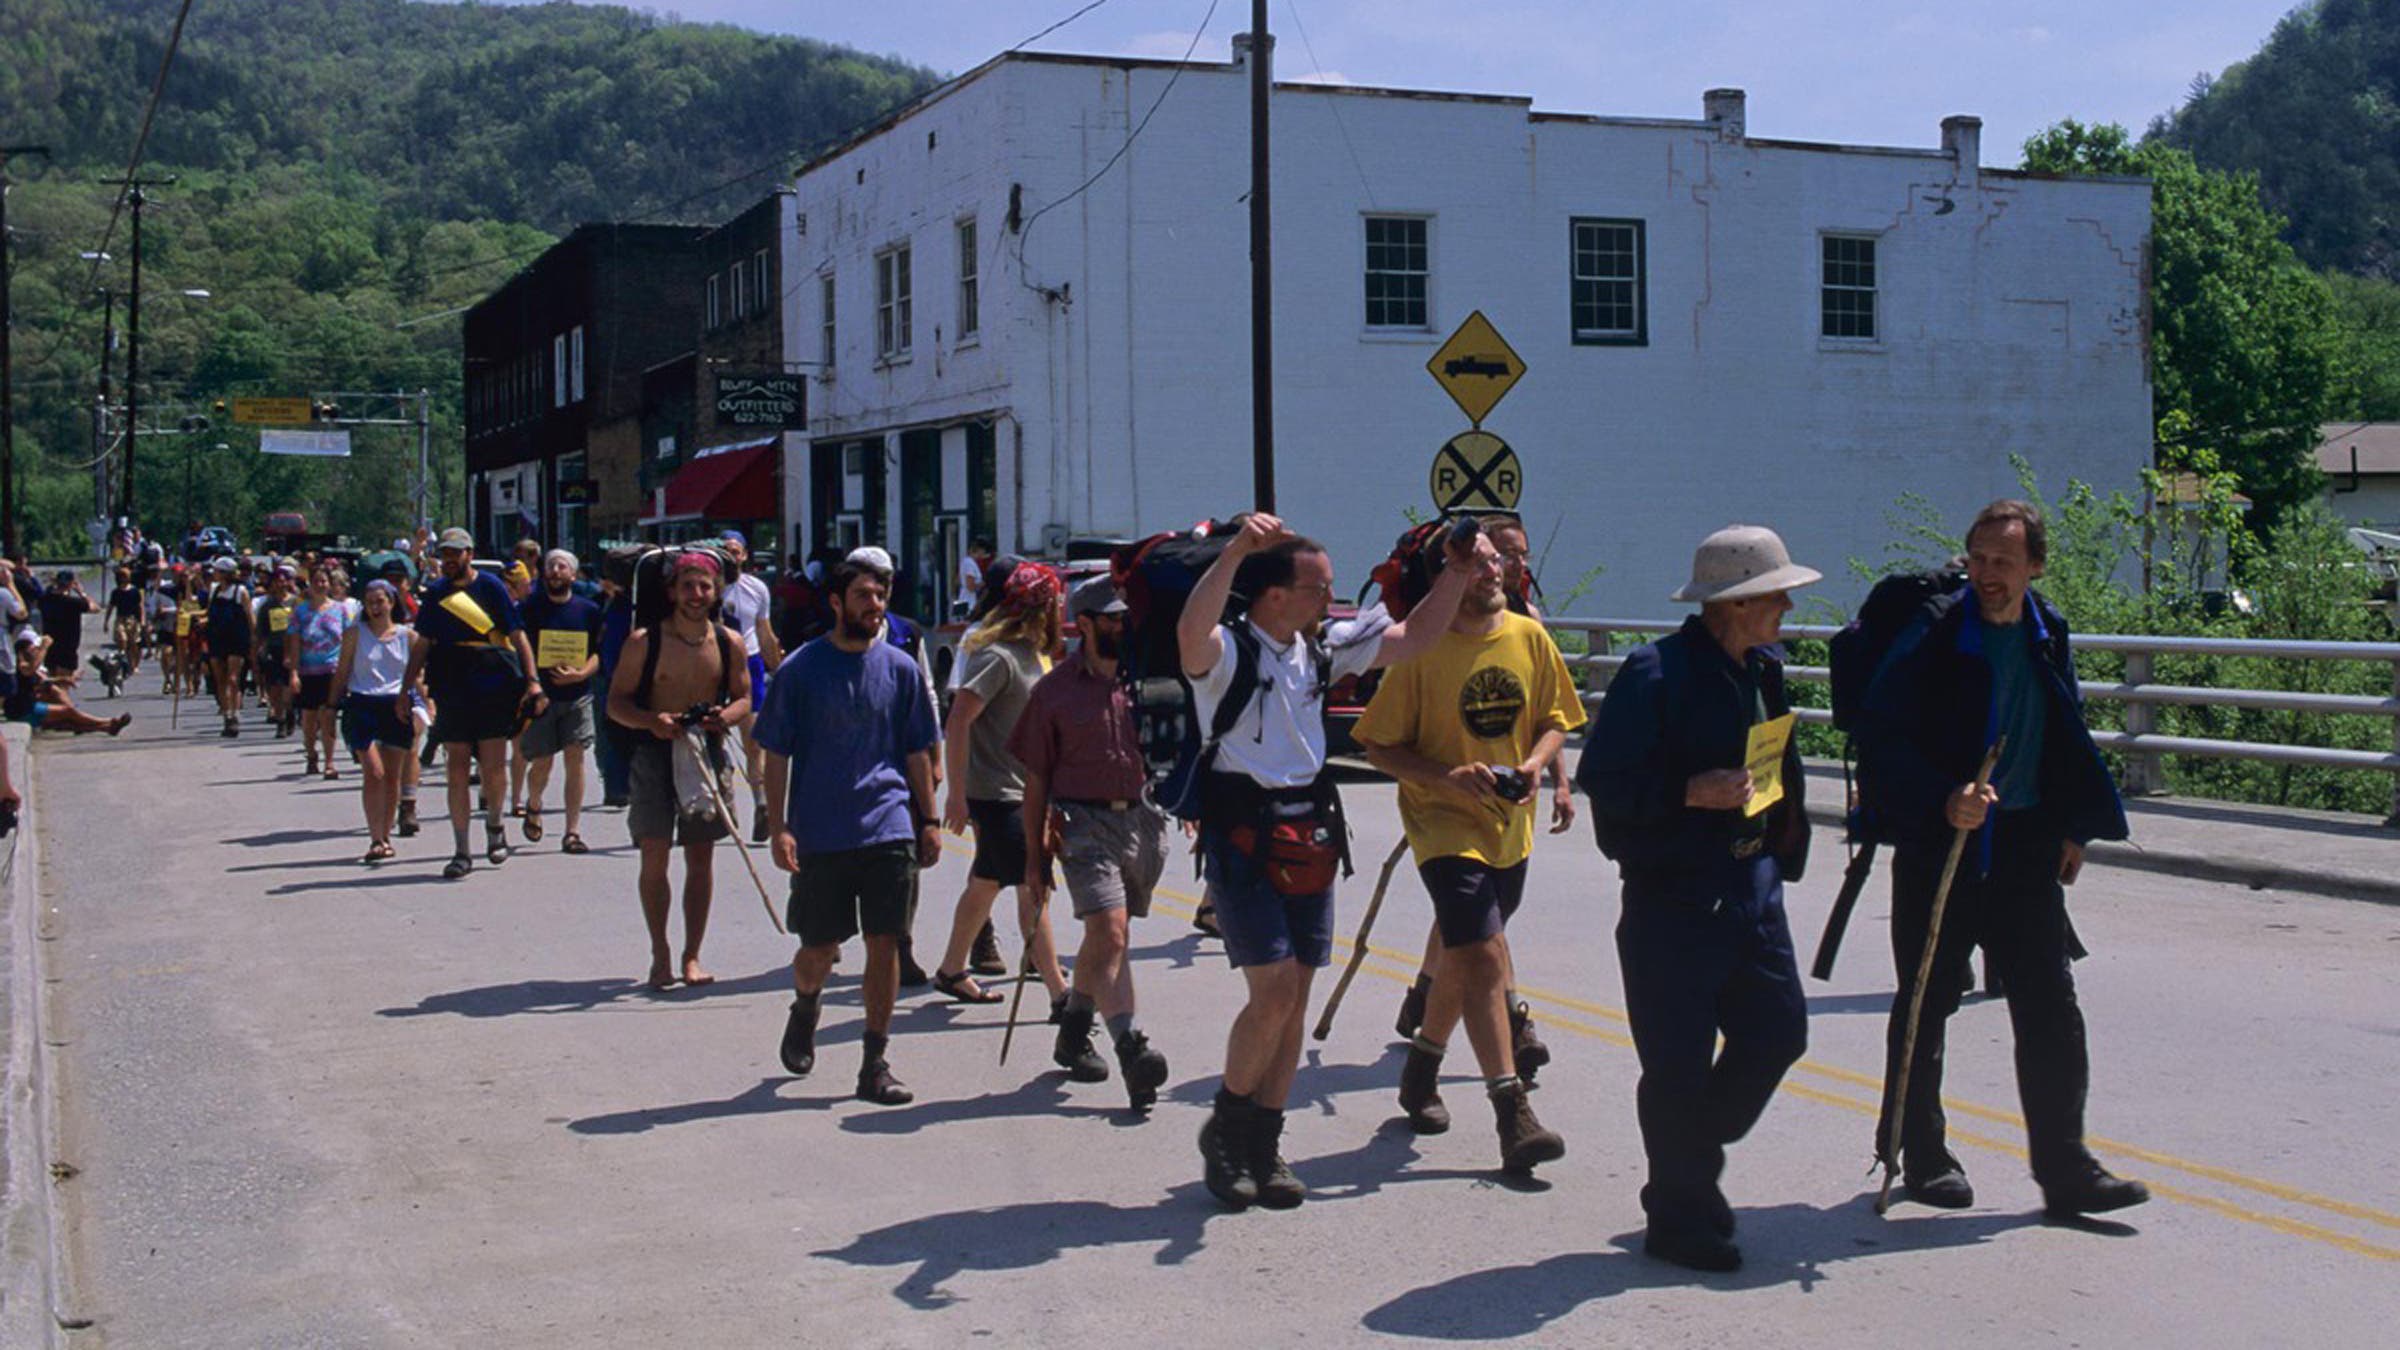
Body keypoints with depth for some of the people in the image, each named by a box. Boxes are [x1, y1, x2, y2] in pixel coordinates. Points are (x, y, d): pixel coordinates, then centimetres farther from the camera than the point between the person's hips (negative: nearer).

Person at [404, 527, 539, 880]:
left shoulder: (490, 586, -1)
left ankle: (494, 823, 28)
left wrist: (531, 681, -11)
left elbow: (518, 636, -2)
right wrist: (407, 688, 9)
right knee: (457, 770, 1)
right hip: (451, 695, 3)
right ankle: (462, 852, 6)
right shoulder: (435, 593, 9)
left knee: (493, 767, -2)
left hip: (494, 691, -2)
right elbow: (422, 645, 15)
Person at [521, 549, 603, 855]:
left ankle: (573, 832, -3)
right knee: (542, 762, 2)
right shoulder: (530, 609, 1)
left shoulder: (589, 611, 5)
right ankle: (533, 805, 36)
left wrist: (580, 674, -12)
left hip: (577, 695, 1)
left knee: (575, 760, -6)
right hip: (540, 696, -1)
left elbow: (598, 653, 7)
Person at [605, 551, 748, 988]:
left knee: (701, 856, 4)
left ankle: (692, 955, 14)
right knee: (654, 854, -2)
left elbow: (744, 698, 12)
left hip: (707, 751, 2)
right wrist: (651, 720, -21)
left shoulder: (729, 643, 3)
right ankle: (660, 955, 10)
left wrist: (726, 715, -11)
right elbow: (616, 702, -1)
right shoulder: (644, 641, -5)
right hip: (655, 753, -2)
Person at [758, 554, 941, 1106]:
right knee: (820, 948, 8)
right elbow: (776, 754, 0)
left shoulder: (900, 668, 6)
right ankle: (805, 1008, 42)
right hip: (819, 833, -1)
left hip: (889, 829, 2)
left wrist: (929, 820, 8)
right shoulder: (799, 670, -2)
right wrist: (778, 827, -7)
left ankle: (876, 1065, 7)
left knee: (885, 942, -2)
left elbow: (917, 751, 12)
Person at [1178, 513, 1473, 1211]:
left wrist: (1459, 571, 6)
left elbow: (1413, 636, 17)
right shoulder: (1227, 650, -10)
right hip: (1243, 836, -7)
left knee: (1295, 996, 6)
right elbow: (1190, 631, -35)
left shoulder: (1325, 648, 11)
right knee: (1275, 990, -13)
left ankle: (1263, 1145, 16)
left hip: (1309, 838, 7)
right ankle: (1224, 1131, 8)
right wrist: (1236, 550, -47)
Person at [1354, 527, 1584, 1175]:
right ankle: (1513, 1116, -13)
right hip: (1446, 823, -6)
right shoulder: (1421, 649, -13)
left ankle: (1420, 1071, 40)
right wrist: (1447, 775, -22)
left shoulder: (1530, 638, 0)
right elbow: (1378, 746, -9)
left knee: (1467, 958, 18)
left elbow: (1555, 720, 11)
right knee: (1483, 957, -15)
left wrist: (1534, 764, -10)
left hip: (1510, 826, 6)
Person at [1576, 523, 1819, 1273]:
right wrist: (1692, 791, -24)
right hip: (1672, 895, -8)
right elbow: (1603, 779, -16)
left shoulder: (1764, 669, 11)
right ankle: (1680, 1217, 17)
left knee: (1778, 1029, 10)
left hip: (1752, 888, 8)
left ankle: (1692, 1164, 31)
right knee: (1678, 1065, 0)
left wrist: (1783, 836, 15)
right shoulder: (1656, 672, -15)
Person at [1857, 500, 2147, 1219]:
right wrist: (1943, 800, -25)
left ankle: (2064, 1167, 9)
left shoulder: (2048, 635, 8)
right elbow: (1882, 735, -14)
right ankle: (1921, 1154, 21)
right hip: (1937, 845, -5)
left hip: (2024, 847, 5)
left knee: (2051, 1009, 2)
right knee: (1926, 1004, 6)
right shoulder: (1932, 634, -10)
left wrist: (2073, 827, 18)